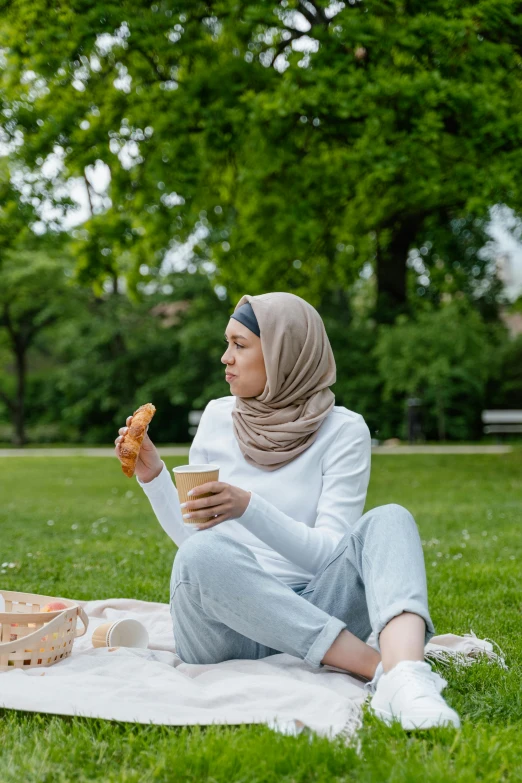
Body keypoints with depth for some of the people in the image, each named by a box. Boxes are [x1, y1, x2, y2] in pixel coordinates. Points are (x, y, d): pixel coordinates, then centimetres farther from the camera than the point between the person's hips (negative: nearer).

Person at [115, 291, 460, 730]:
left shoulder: (342, 430, -3)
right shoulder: (218, 416, 7)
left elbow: (330, 554, -13)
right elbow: (190, 535, 11)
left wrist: (249, 508, -27)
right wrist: (152, 476, -4)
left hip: (309, 616, -1)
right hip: (222, 625, 2)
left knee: (390, 520, -23)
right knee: (204, 553, -32)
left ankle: (406, 677, -50)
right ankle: (383, 669, -33)